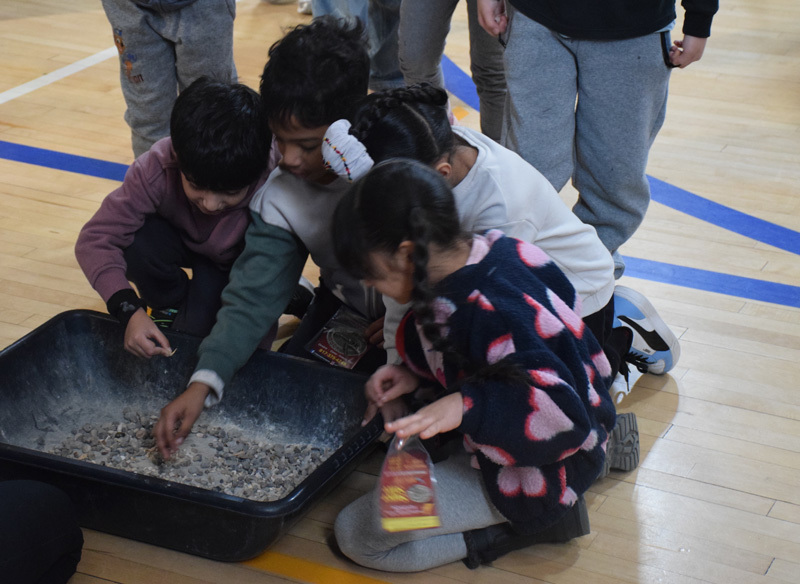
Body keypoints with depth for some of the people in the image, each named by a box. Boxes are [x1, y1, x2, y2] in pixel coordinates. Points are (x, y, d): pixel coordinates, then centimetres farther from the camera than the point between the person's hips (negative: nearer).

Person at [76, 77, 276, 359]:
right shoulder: (156, 170, -36)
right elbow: (95, 239, -36)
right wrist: (129, 310, -50)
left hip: (235, 263, -1)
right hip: (181, 242, 2)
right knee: (135, 242, -33)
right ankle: (171, 305, 0)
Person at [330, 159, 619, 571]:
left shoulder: (486, 314, -34)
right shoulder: (492, 249, -6)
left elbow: (559, 411, -38)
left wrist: (467, 406, -47)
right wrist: (416, 373, 1)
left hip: (533, 475, -10)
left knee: (356, 534, -8)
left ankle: (538, 523, -6)